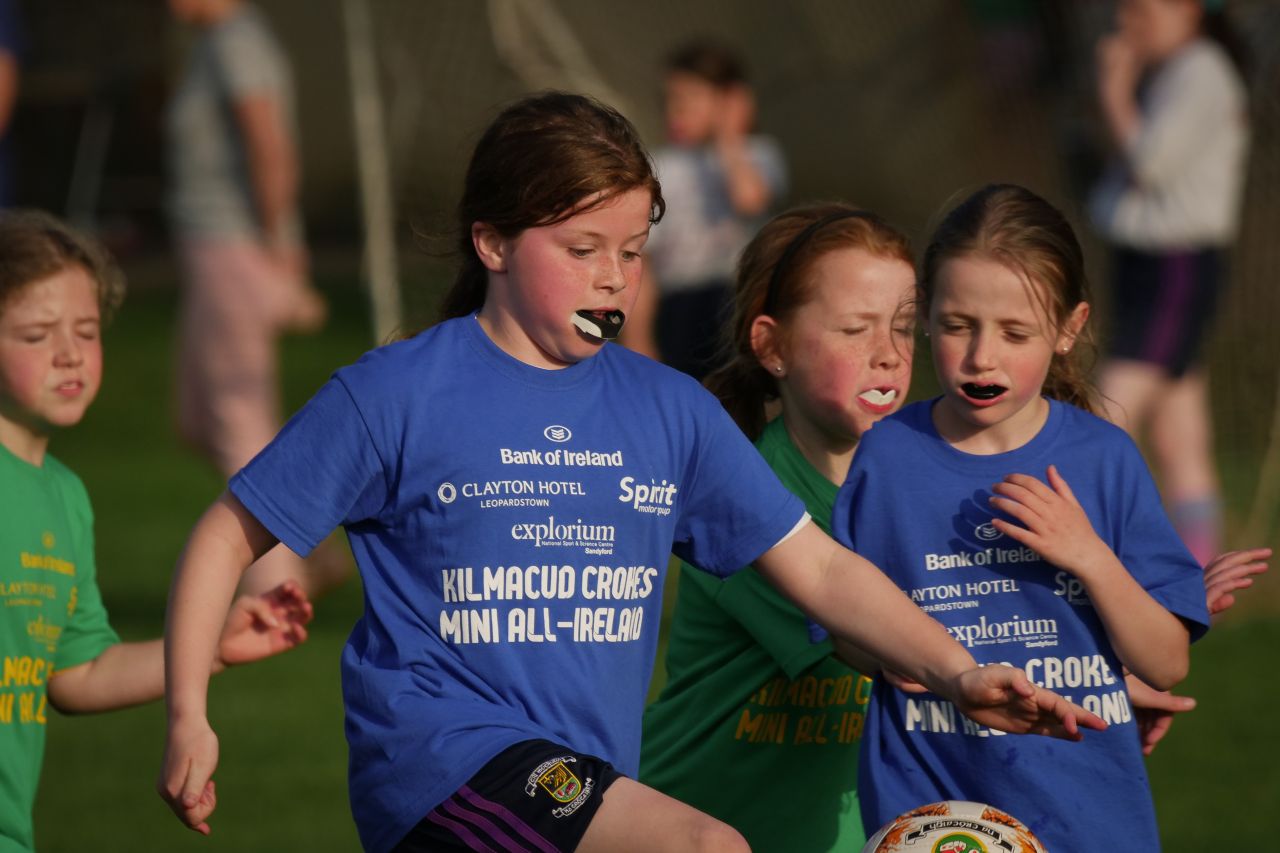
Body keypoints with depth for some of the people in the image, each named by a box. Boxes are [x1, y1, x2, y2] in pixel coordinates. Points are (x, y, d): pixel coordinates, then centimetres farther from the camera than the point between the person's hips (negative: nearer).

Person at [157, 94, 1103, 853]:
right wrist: (189, 716, -6)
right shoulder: (396, 395, -2)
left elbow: (818, 567, 9)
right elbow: (233, 535, 3)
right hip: (434, 749, -6)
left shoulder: (669, 410, 10)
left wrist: (959, 675, -4)